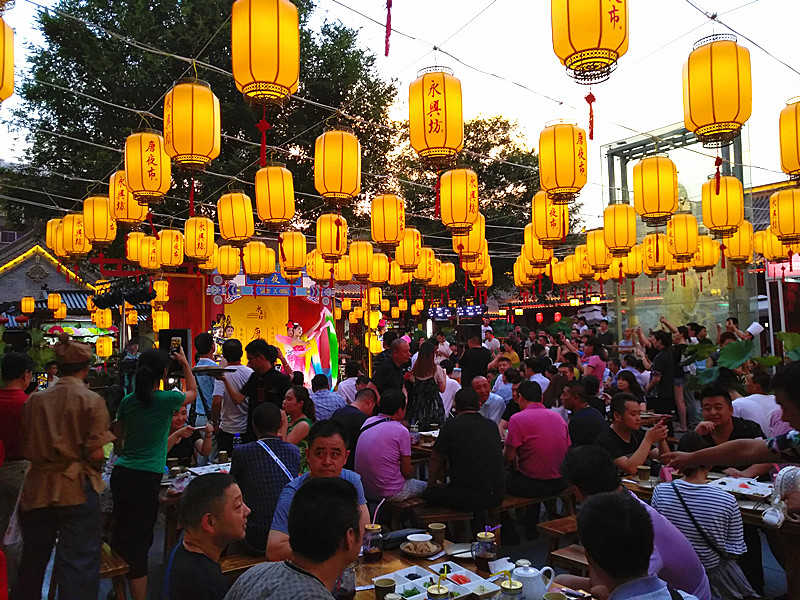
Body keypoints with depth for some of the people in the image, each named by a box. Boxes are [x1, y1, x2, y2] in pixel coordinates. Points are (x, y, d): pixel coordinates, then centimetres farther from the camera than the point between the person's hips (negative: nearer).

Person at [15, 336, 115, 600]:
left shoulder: (35, 400, 2)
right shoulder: (92, 401, -11)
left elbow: (26, 450, 5)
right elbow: (96, 454, -15)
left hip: (38, 488, 5)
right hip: (77, 489, -5)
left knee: (33, 560, 21)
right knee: (78, 563, 2)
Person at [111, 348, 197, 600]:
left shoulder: (128, 401, 5)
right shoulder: (167, 399, -8)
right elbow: (193, 392, 14)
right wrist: (185, 363, 21)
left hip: (121, 473, 5)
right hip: (146, 477, -5)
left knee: (121, 533, 16)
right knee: (139, 539, 0)